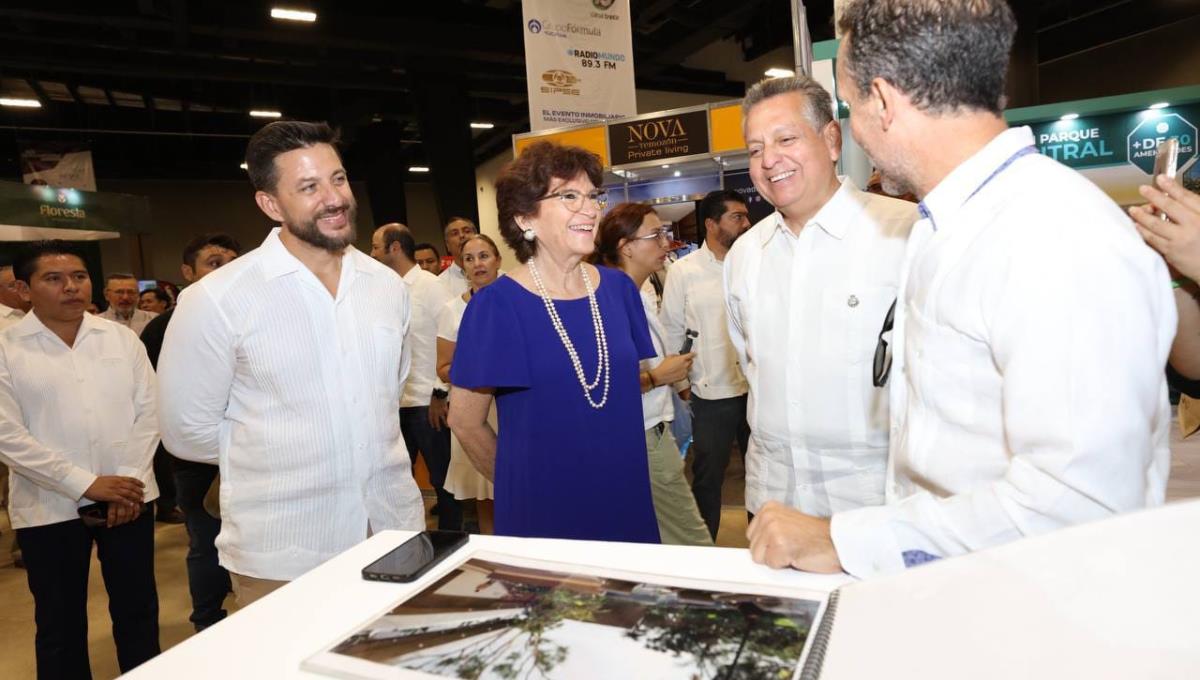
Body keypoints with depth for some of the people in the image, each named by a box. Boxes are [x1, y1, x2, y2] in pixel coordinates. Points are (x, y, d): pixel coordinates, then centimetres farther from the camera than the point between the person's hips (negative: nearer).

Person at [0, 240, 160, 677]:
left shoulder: (122, 338, 4)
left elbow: (148, 410, 2)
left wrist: (130, 478, -8)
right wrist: (85, 484, -14)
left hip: (129, 497, 2)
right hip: (50, 507, -2)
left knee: (138, 611, 12)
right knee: (61, 624, 12)